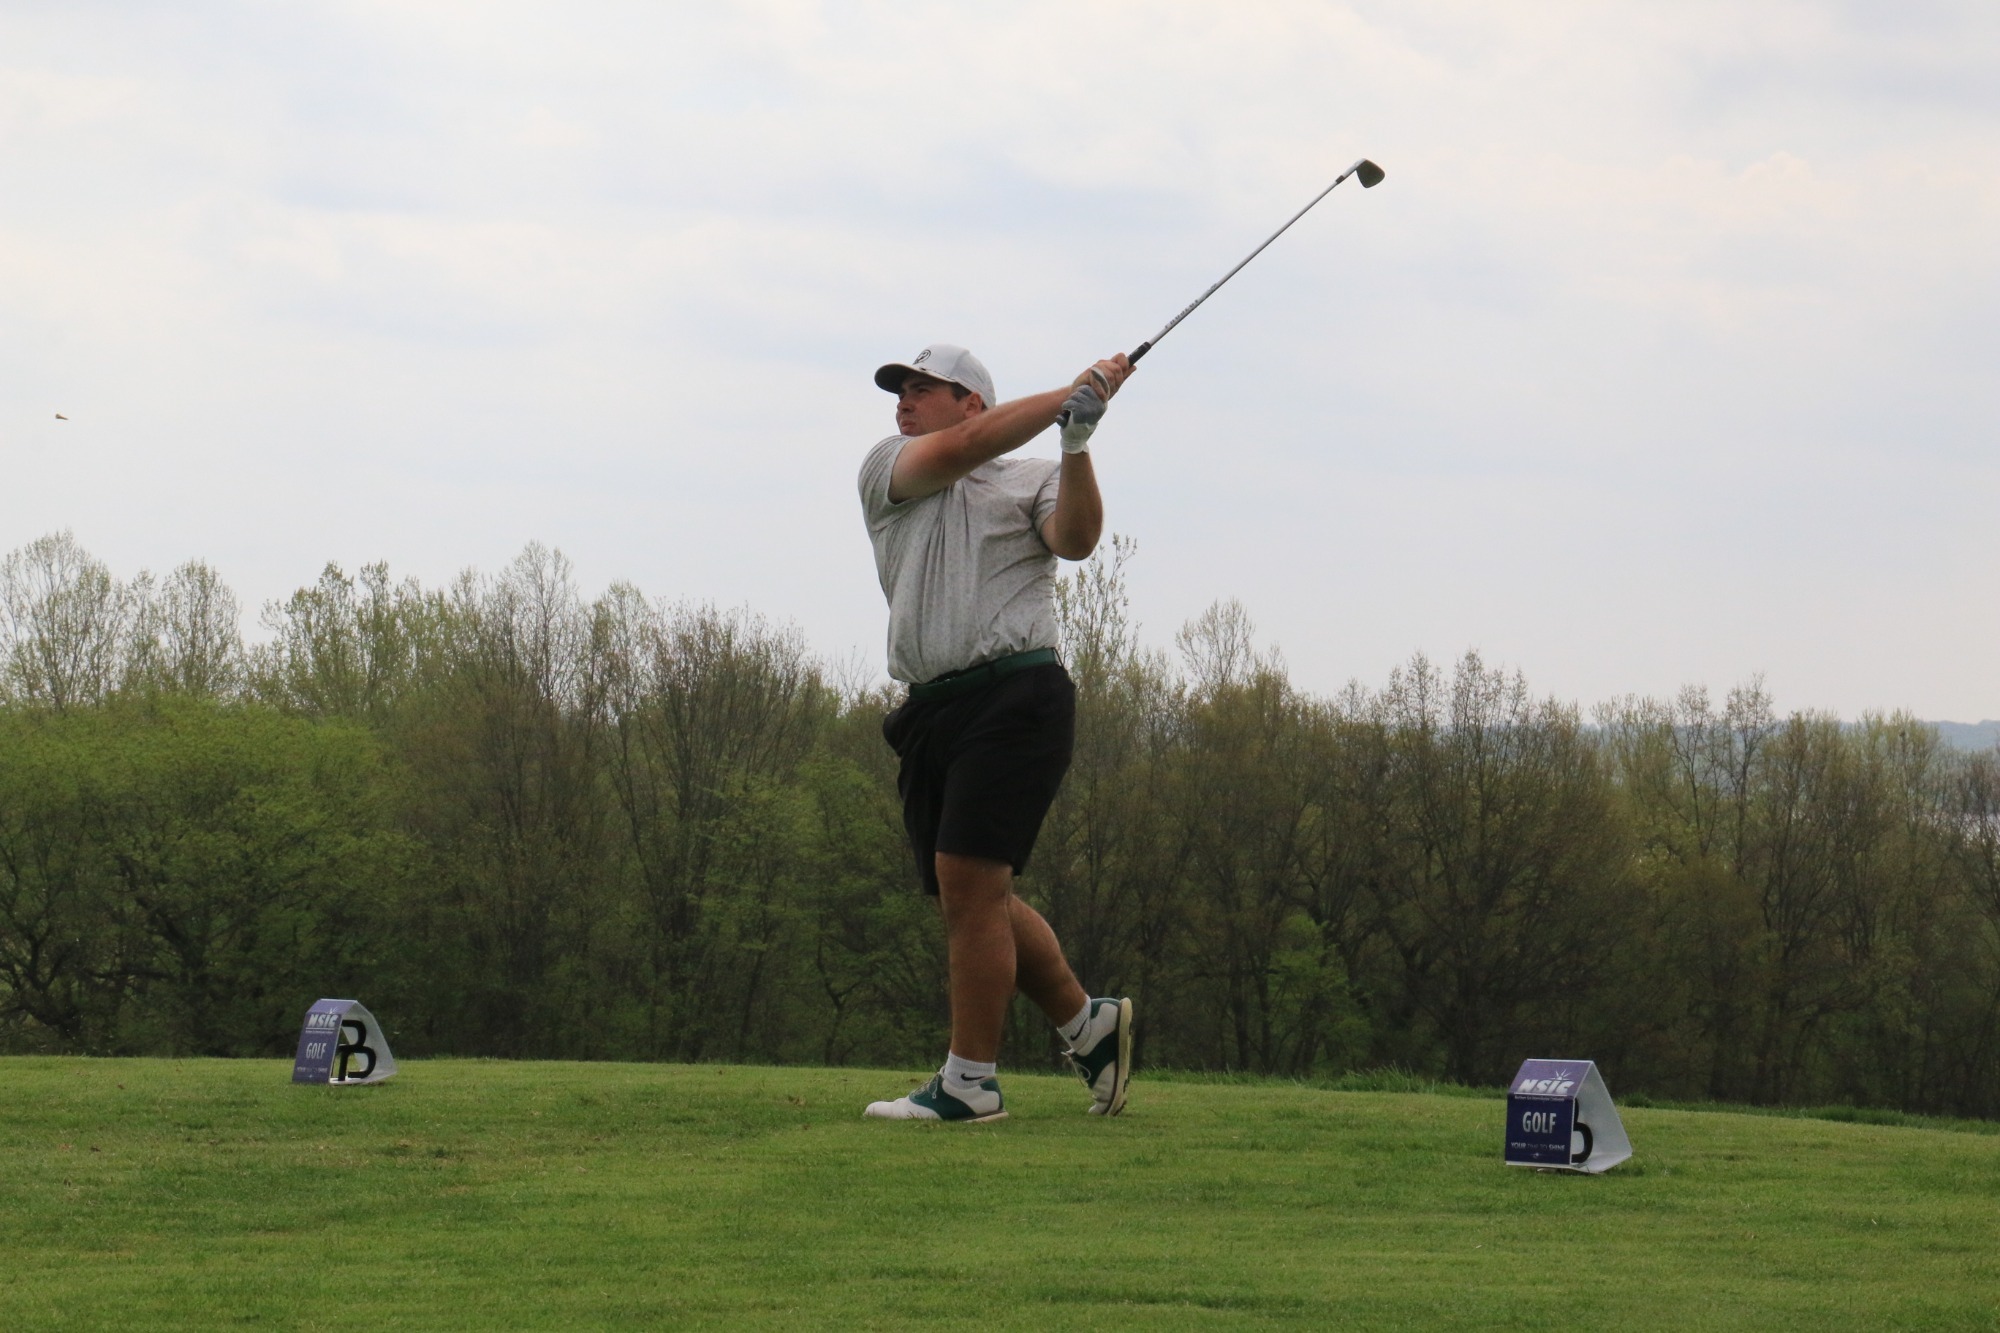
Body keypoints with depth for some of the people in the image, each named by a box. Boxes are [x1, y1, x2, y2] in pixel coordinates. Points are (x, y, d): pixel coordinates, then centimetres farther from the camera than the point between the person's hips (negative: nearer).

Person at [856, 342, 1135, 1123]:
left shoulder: (1033, 479, 11)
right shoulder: (888, 471, 18)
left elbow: (1075, 539, -6)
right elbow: (957, 451, 0)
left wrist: (1076, 445, -18)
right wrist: (1070, 397, 0)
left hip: (1014, 697, -5)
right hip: (932, 707, 5)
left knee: (968, 878, -14)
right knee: (971, 897, 5)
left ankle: (970, 1080, -11)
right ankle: (1086, 1023, 20)